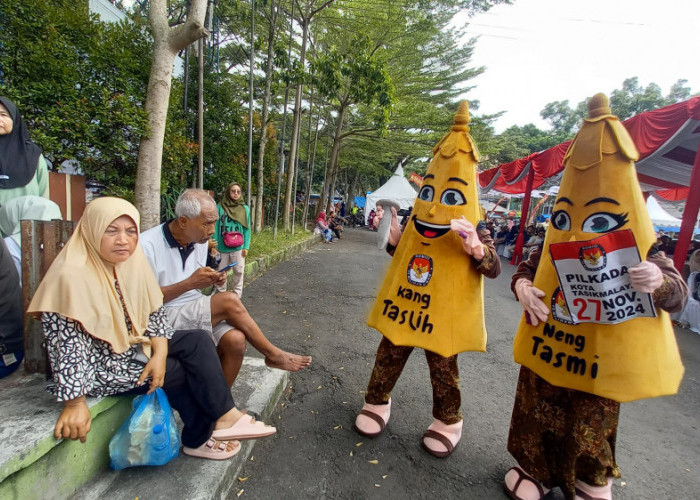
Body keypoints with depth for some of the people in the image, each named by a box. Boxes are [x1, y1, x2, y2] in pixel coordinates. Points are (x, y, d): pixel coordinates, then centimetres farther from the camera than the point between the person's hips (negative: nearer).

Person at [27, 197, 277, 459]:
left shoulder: (131, 262, -4)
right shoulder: (71, 276, -25)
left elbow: (153, 313, 0)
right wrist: (74, 403, -25)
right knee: (181, 372, -7)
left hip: (133, 345, 7)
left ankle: (224, 417, -2)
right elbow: (67, 343, -26)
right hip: (100, 366, -7)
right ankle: (199, 440, 15)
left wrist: (160, 353, -13)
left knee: (197, 342, -5)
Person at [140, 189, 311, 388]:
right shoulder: (148, 245, -16)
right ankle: (273, 354, -7)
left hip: (196, 310, 6)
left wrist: (211, 280, -4)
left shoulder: (200, 240, 6)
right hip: (166, 318, -6)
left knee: (235, 339, -25)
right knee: (230, 301, -26)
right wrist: (190, 283, -22)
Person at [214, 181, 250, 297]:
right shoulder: (220, 207, -3)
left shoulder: (245, 208, 0)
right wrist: (214, 246, -5)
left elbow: (247, 229, 2)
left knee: (239, 271, 8)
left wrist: (246, 246, -3)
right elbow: (216, 227, -2)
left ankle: (237, 295, 24)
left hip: (238, 247, 0)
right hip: (222, 247, 0)